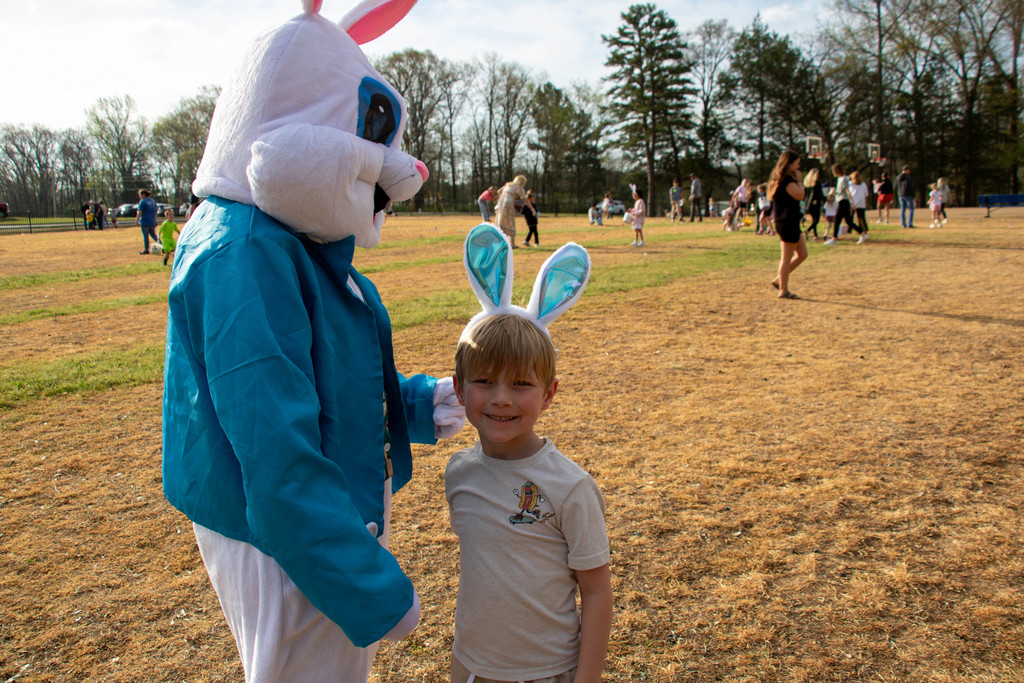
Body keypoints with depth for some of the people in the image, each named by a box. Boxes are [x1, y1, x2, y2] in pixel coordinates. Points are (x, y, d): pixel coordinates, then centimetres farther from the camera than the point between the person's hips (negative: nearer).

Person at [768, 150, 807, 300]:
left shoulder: (779, 178, 15)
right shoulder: (786, 179, -16)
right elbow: (799, 195, -21)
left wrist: (796, 179, 12)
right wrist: (798, 180, -10)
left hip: (790, 221, 10)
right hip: (788, 222, -10)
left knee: (802, 254, 14)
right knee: (787, 258, -3)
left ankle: (778, 280, 18)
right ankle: (783, 291, 5)